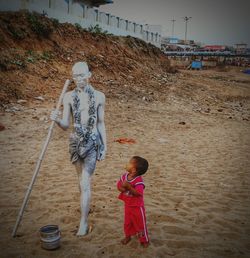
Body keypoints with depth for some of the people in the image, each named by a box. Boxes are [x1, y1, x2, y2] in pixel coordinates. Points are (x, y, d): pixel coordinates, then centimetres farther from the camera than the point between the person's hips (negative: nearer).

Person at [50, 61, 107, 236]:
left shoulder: (99, 96, -2)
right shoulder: (69, 96, -1)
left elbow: (101, 123, 5)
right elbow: (66, 125, -1)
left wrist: (105, 145, 7)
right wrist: (57, 120, -24)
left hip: (92, 142, -2)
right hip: (76, 141, 3)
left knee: (86, 181, -8)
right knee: (82, 179, 19)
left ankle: (84, 222, 0)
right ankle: (86, 207, 43)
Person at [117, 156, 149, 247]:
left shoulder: (139, 181, -28)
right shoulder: (125, 176, -7)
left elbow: (138, 193, -38)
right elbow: (119, 184, 3)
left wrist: (128, 186, -42)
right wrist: (121, 188, -19)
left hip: (137, 206, -6)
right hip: (127, 205, 6)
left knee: (140, 223, 10)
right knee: (127, 222, 22)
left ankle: (144, 240, 27)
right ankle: (128, 236, 43)